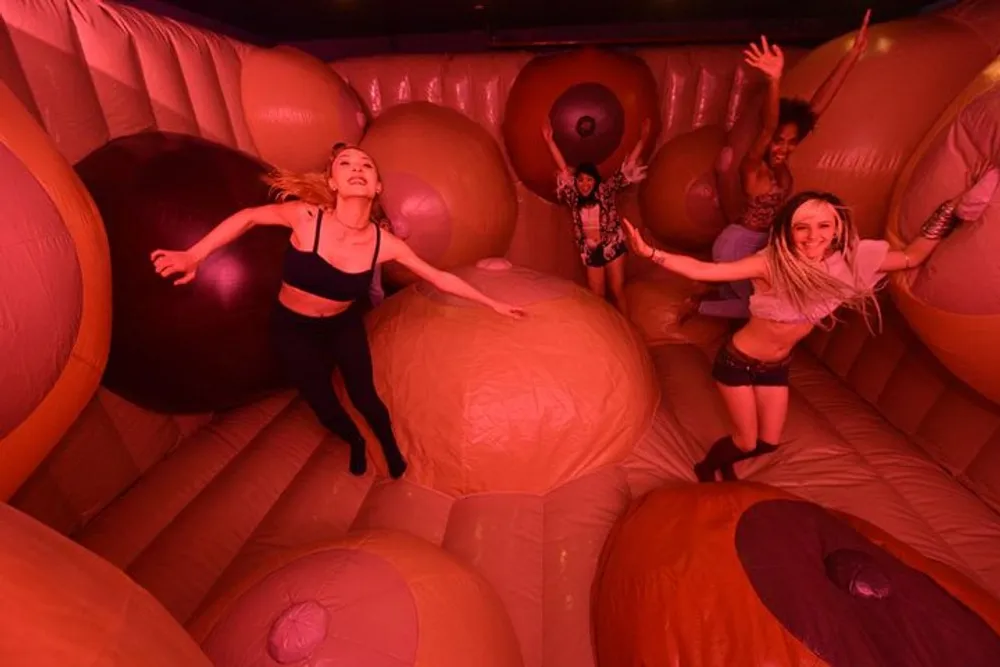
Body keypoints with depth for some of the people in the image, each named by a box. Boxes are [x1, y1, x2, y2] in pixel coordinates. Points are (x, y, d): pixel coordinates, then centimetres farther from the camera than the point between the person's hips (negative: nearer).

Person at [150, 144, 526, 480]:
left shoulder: (384, 243, -22)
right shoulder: (307, 217, -28)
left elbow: (441, 278, -14)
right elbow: (249, 217, -10)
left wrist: (493, 304, -9)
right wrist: (194, 255, -13)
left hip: (344, 326, 1)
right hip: (293, 330, 0)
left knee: (363, 395, 6)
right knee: (323, 404, 10)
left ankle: (390, 447, 41)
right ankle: (355, 443, 46)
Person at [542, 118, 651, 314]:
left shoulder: (605, 192, -4)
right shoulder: (574, 198, 2)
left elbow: (626, 168, -5)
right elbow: (564, 168, 1)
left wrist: (642, 139, -10)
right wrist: (550, 141, 1)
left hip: (612, 246, -3)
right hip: (590, 252, 3)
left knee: (617, 291, -1)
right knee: (597, 297, 8)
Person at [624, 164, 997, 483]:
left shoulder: (847, 262, -11)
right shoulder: (771, 264, -27)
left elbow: (912, 257, 4)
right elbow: (702, 270, -34)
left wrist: (953, 211, -3)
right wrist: (649, 253, -45)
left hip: (777, 366, 6)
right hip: (737, 361, -5)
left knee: (768, 443, 15)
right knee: (746, 442, 6)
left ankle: (723, 463, 48)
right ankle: (706, 468, 39)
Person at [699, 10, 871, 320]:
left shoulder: (780, 161, -4)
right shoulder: (752, 165, -22)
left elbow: (816, 107, -9)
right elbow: (766, 128, -42)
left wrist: (854, 54, -12)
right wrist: (774, 80, -57)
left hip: (760, 243, 8)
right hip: (737, 244, -8)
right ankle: (699, 305, 18)